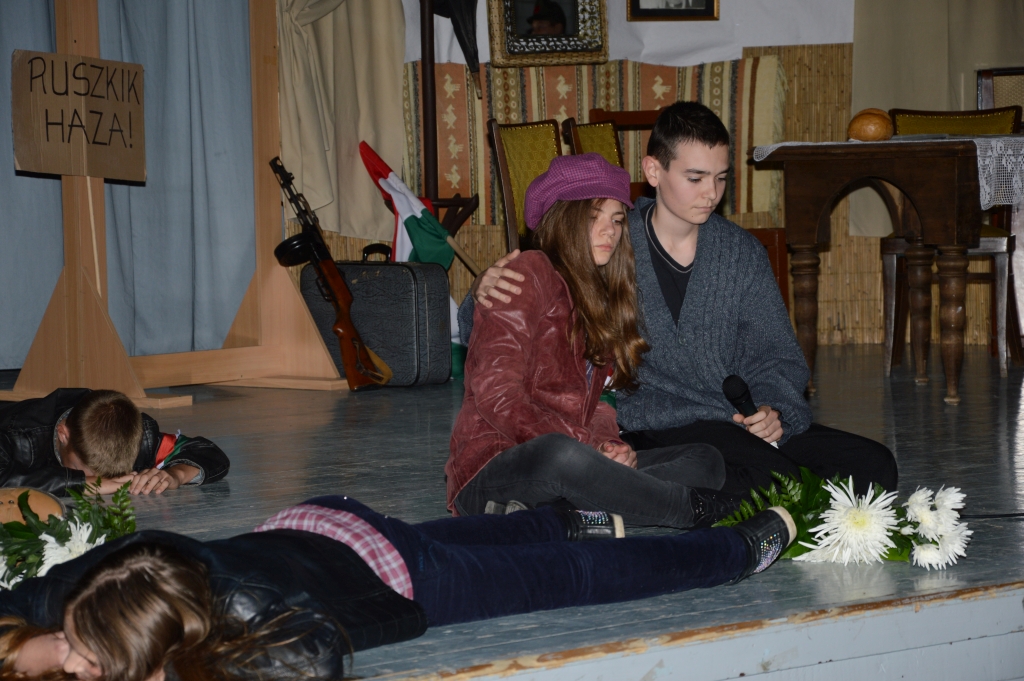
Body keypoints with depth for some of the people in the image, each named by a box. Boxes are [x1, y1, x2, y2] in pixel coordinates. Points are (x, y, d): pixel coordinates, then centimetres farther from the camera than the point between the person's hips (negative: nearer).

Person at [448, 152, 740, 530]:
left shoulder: (602, 296, 25)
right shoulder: (531, 274, -2)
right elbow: (496, 395, -13)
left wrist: (607, 443, -4)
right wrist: (591, 447, -18)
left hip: (568, 468, 8)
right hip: (492, 470, -8)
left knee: (705, 461, -9)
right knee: (558, 456, -42)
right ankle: (696, 511, -22)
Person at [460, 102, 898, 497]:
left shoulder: (741, 253, 12)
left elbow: (776, 356, 13)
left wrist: (773, 410, -10)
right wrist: (486, 293, -22)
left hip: (744, 423, 7)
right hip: (657, 430, -6)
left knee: (874, 466, -16)